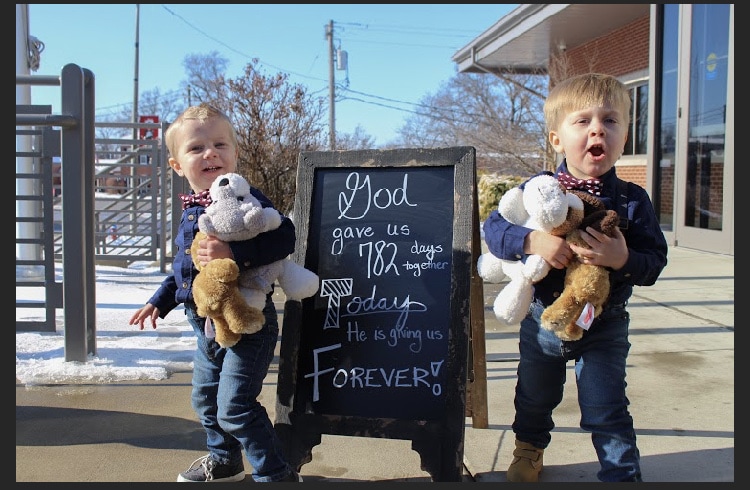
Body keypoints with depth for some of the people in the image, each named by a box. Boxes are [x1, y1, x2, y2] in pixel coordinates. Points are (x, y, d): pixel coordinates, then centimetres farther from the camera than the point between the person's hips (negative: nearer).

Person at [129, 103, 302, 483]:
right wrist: (159, 301, 23)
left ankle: (275, 473, 11)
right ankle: (224, 460, 45)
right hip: (207, 326, 9)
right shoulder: (190, 212, 9)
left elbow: (283, 237, -30)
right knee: (205, 399, 22)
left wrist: (234, 252, -38)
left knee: (234, 407, -7)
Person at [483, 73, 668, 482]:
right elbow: (493, 227, -15)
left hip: (604, 329, -2)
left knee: (606, 412, 2)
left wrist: (624, 259, -33)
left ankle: (622, 474, 25)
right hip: (542, 321, 2)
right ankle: (529, 449, 52)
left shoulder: (632, 200, -10)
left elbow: (655, 260, -11)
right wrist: (532, 241, -33)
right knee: (534, 397, 23)